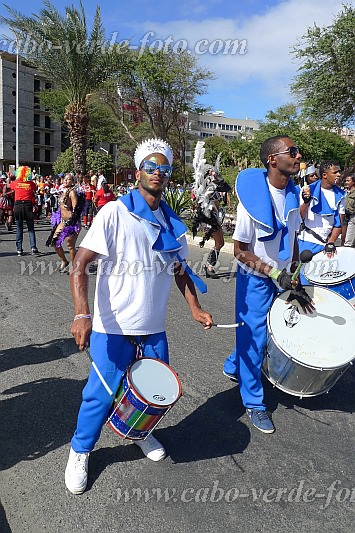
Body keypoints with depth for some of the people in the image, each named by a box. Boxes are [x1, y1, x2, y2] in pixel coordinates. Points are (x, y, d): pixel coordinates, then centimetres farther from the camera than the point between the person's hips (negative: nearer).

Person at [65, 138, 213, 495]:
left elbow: (180, 269, 16)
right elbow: (79, 265, -17)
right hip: (113, 326, -5)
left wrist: (194, 307, 5)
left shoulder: (172, 223, 5)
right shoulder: (114, 213, -12)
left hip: (154, 326, 5)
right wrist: (82, 314, -28)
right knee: (103, 393, 3)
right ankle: (80, 452, 31)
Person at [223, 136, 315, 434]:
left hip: (282, 277, 7)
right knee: (253, 337, 3)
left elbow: (292, 238, 9)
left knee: (262, 332, 20)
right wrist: (276, 274, -22)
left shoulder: (293, 193, -1)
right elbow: (240, 251, -18)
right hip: (255, 278, -7)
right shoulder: (253, 198, -22)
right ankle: (254, 403, 21)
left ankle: (233, 367, 46)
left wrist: (295, 276, 6)